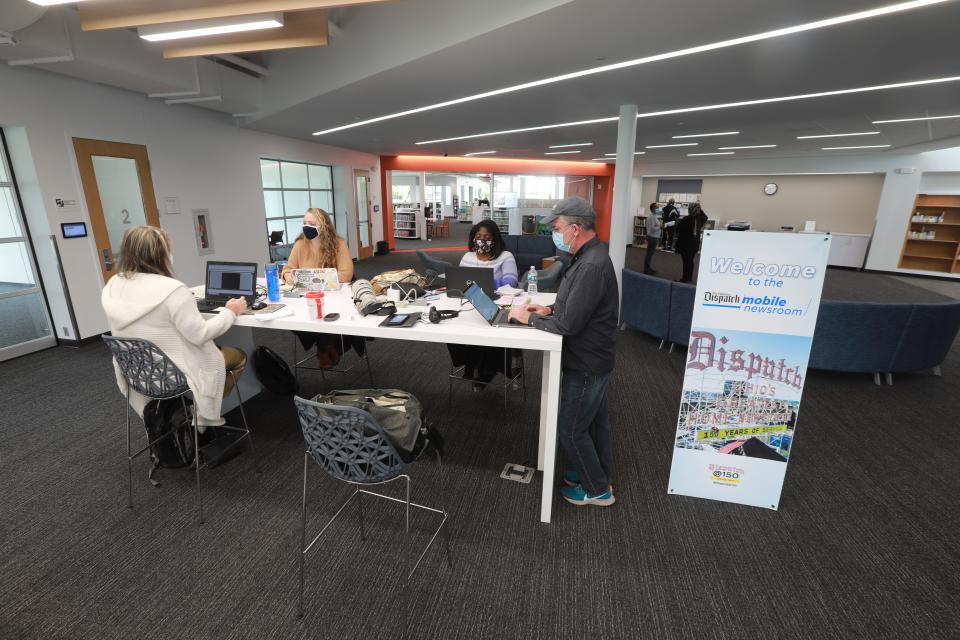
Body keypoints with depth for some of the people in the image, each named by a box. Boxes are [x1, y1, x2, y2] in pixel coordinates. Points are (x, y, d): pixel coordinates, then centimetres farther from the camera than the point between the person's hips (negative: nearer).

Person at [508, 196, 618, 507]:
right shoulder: (589, 256, 5)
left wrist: (530, 318, -15)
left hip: (586, 364, -10)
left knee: (571, 430, 6)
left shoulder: (591, 266, -29)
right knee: (596, 420, 22)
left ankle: (597, 490, 25)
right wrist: (549, 309, 3)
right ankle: (599, 475, 41)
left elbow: (568, 325, -29)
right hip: (593, 358, 10)